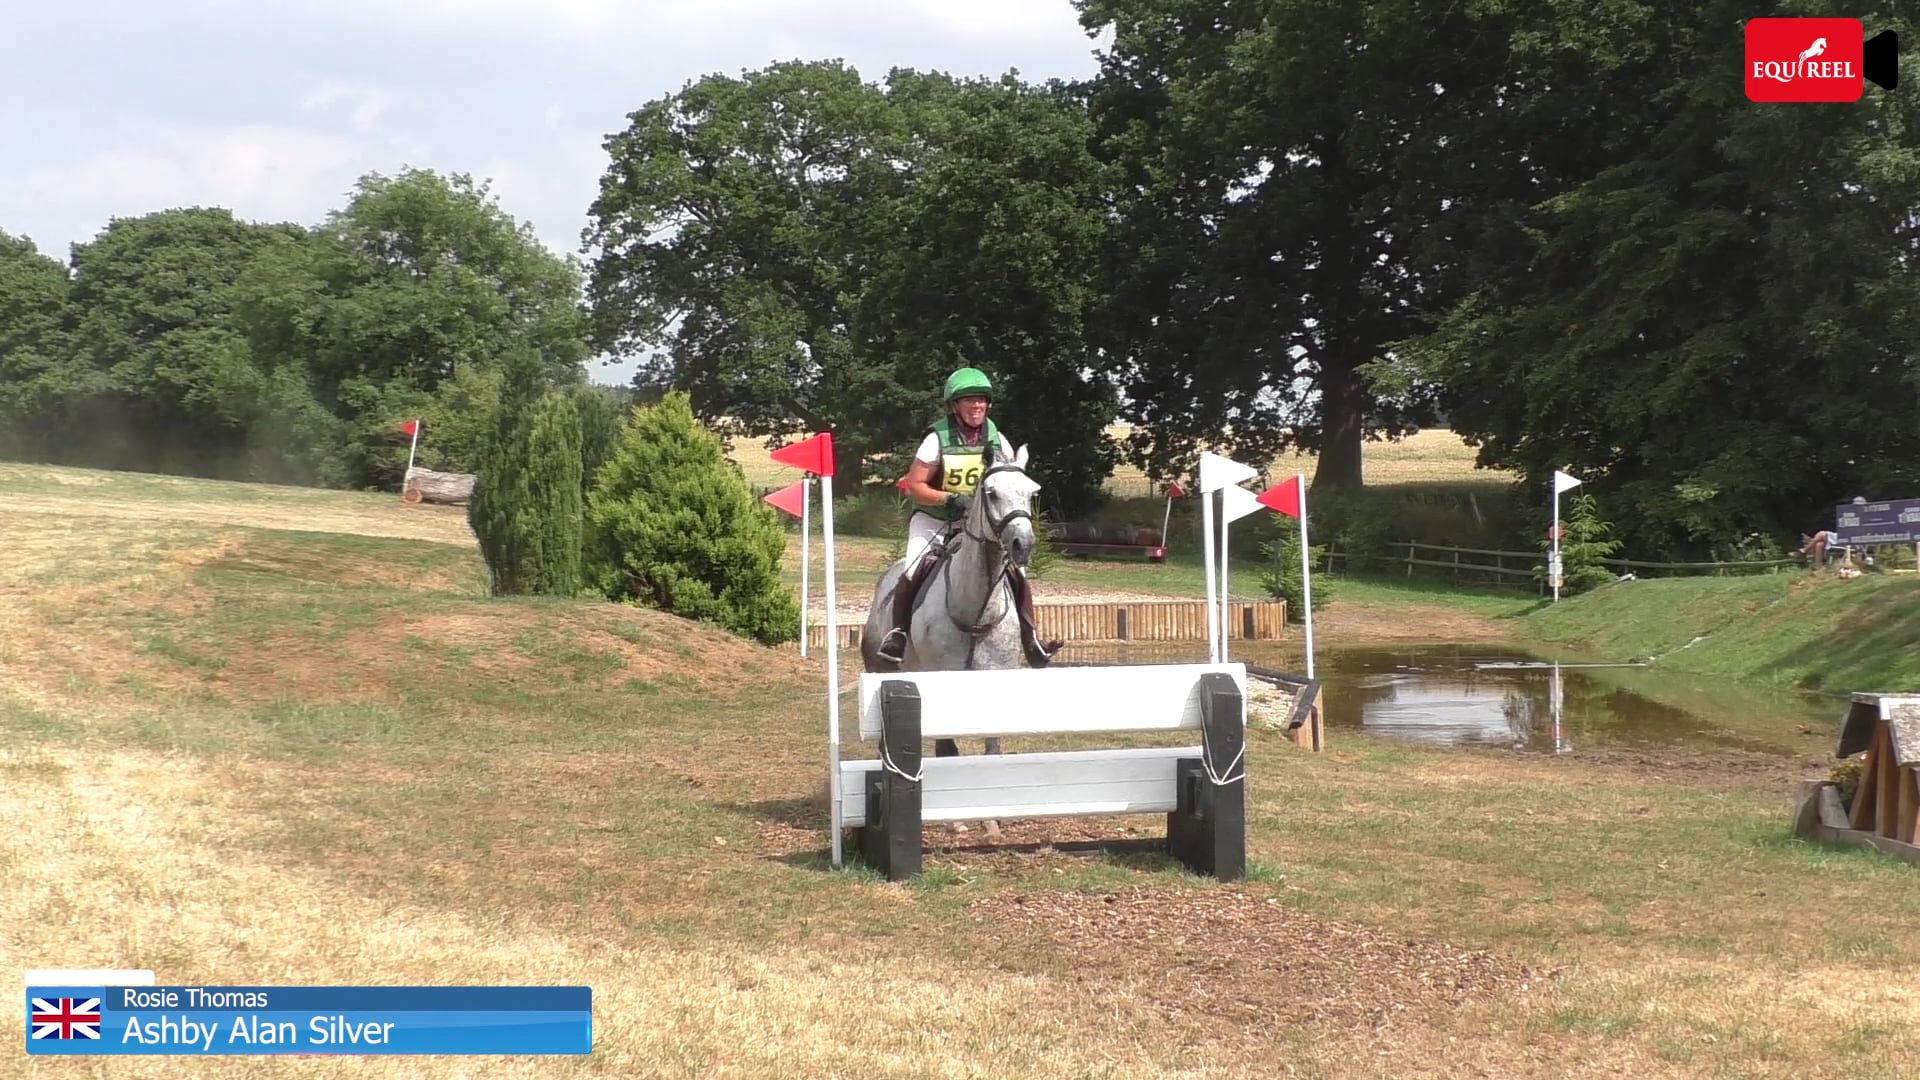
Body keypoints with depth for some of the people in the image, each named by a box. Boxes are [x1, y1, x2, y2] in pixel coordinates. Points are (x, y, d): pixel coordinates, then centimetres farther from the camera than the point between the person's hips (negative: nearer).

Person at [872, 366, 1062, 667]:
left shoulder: (996, 439, -1)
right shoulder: (938, 439, -13)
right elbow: (914, 486, -12)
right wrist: (951, 498, -25)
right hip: (935, 521, -3)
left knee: (1017, 572, -12)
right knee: (913, 571, -25)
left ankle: (1030, 639, -4)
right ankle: (897, 633, -8)